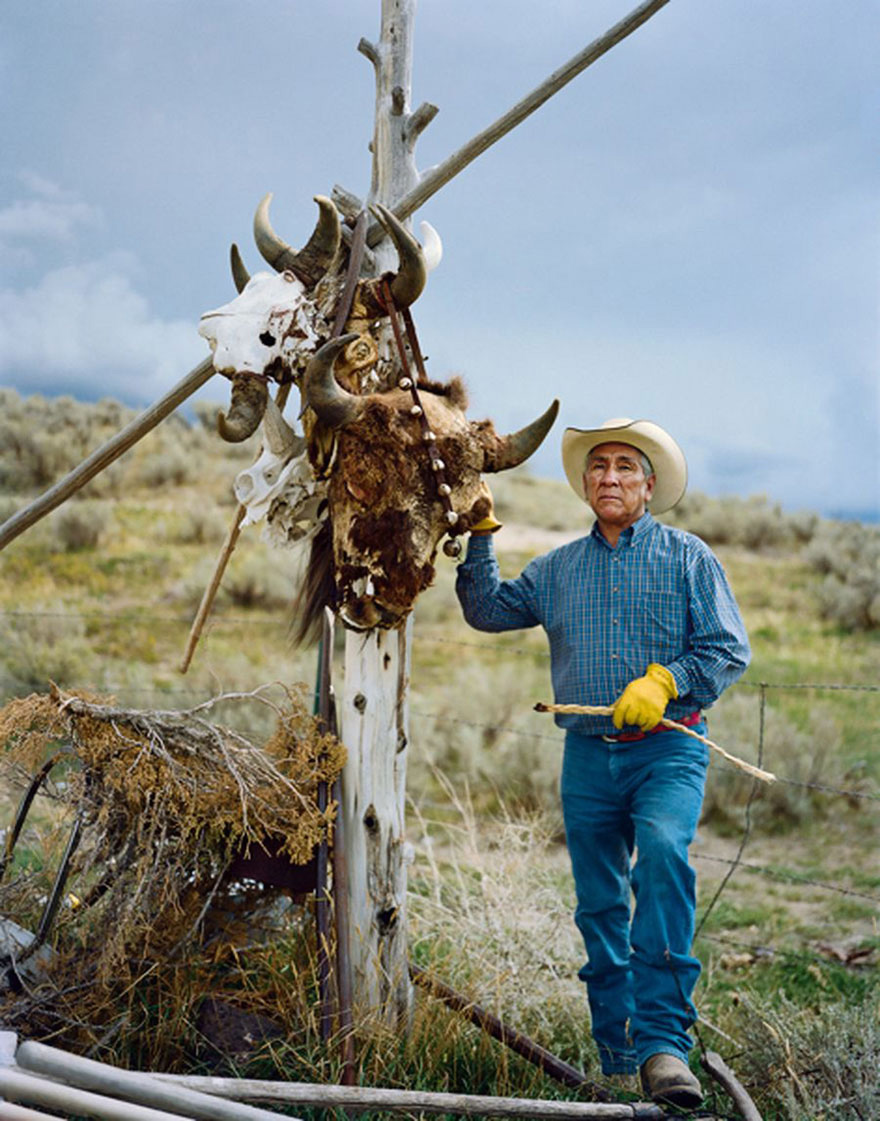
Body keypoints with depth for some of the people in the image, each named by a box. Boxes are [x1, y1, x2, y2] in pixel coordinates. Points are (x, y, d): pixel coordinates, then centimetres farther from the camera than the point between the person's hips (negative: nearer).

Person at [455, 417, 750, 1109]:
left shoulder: (687, 557, 6)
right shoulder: (559, 569, 16)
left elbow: (729, 649, 0)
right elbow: (488, 610, 18)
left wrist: (664, 681, -15)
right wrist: (481, 534, 10)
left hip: (668, 748, -4)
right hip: (588, 756, 4)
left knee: (663, 856, -30)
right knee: (600, 908, 7)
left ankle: (663, 1042, -28)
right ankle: (618, 1057, 21)